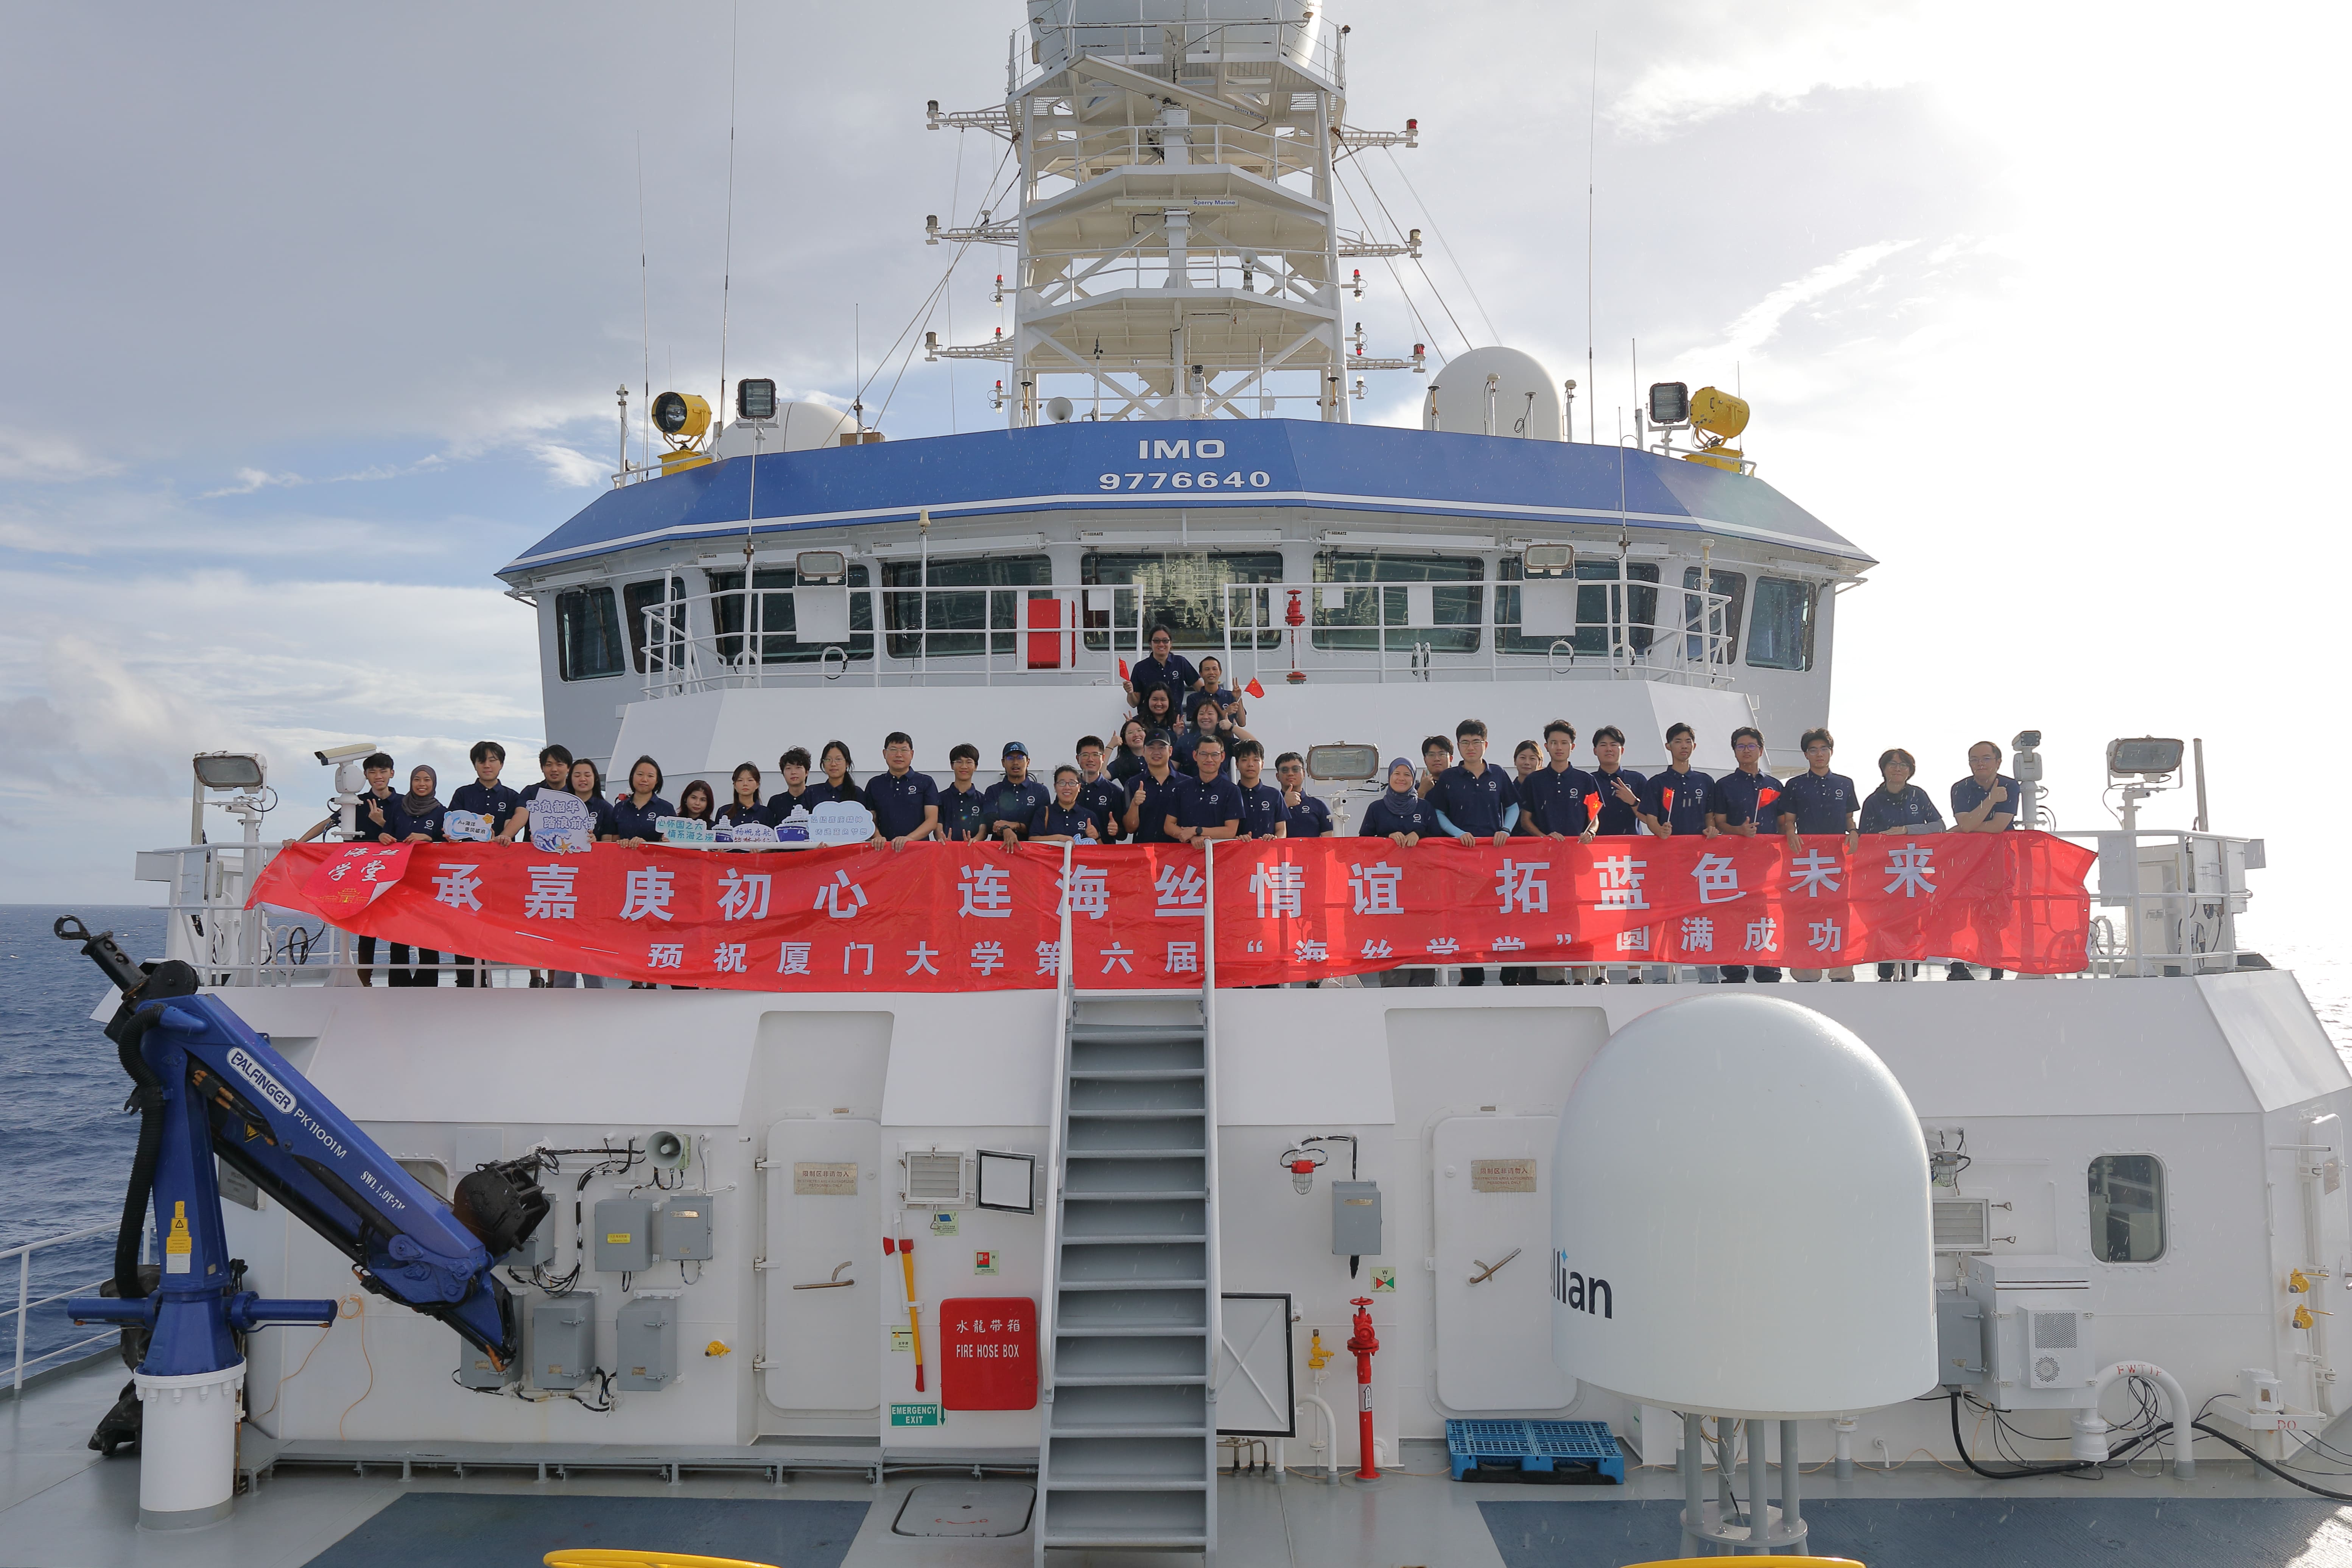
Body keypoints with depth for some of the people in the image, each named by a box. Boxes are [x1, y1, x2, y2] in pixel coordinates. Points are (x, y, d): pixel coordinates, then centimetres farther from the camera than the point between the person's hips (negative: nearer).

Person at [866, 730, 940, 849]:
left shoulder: (926, 783, 10)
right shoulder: (874, 784, 17)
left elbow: (932, 821, 2)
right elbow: (871, 820, 14)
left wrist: (908, 838, -13)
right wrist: (878, 837, -7)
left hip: (919, 848, -2)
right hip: (884, 850, 2)